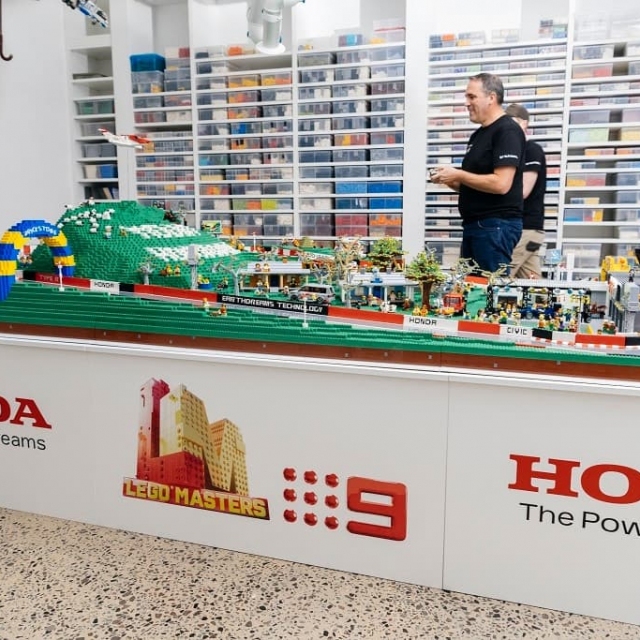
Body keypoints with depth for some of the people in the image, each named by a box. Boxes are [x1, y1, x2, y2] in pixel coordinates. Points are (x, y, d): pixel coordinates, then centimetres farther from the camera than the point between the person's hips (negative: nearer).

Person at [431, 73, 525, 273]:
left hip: (497, 225, -9)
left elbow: (501, 184, -21)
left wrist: (458, 175, -14)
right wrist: (452, 181, 4)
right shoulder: (478, 134, 18)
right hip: (474, 225, 9)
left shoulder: (507, 131, -11)